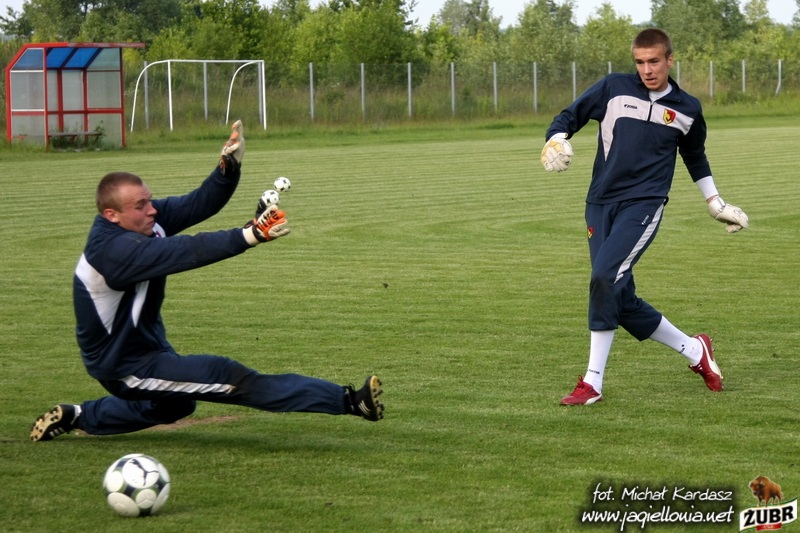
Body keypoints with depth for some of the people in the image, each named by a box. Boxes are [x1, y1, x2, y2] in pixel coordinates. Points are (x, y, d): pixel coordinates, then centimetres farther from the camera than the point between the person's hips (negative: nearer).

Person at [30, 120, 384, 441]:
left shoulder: (143, 219, -7)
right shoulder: (115, 250, -32)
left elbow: (198, 205, -15)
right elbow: (186, 252, -43)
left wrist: (229, 167, -32)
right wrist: (249, 236, -51)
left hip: (145, 342, 10)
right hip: (125, 365, -10)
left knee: (175, 406, 36)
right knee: (231, 379, -19)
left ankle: (76, 417, 40)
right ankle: (349, 401, -26)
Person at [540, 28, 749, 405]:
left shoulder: (687, 110, 8)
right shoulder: (614, 88, 3)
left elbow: (695, 157, 26)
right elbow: (569, 116, 7)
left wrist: (716, 204, 30)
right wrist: (556, 141, -15)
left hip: (644, 204, -2)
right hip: (601, 204, 3)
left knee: (605, 278, -24)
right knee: (623, 303, 2)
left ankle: (592, 383, -18)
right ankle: (694, 351, 25)